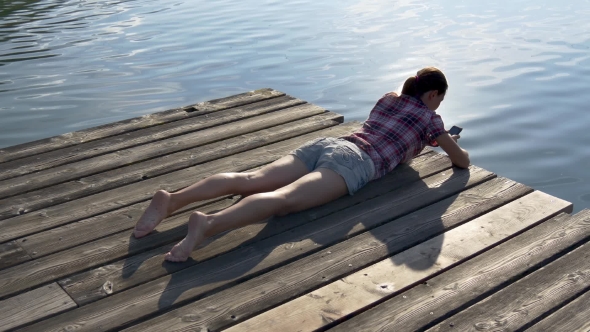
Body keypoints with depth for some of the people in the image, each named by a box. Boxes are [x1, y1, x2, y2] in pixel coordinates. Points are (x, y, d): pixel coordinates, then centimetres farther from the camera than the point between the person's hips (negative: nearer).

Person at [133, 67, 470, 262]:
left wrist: (426, 140, 64)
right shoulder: (430, 117, 18)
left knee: (250, 180, -13)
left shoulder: (389, 98, 36)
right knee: (283, 199, -30)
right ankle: (208, 223, -54)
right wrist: (447, 143, 47)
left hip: (326, 144, 7)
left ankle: (172, 199, -31)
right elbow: (463, 160, 25)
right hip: (355, 161, -7)